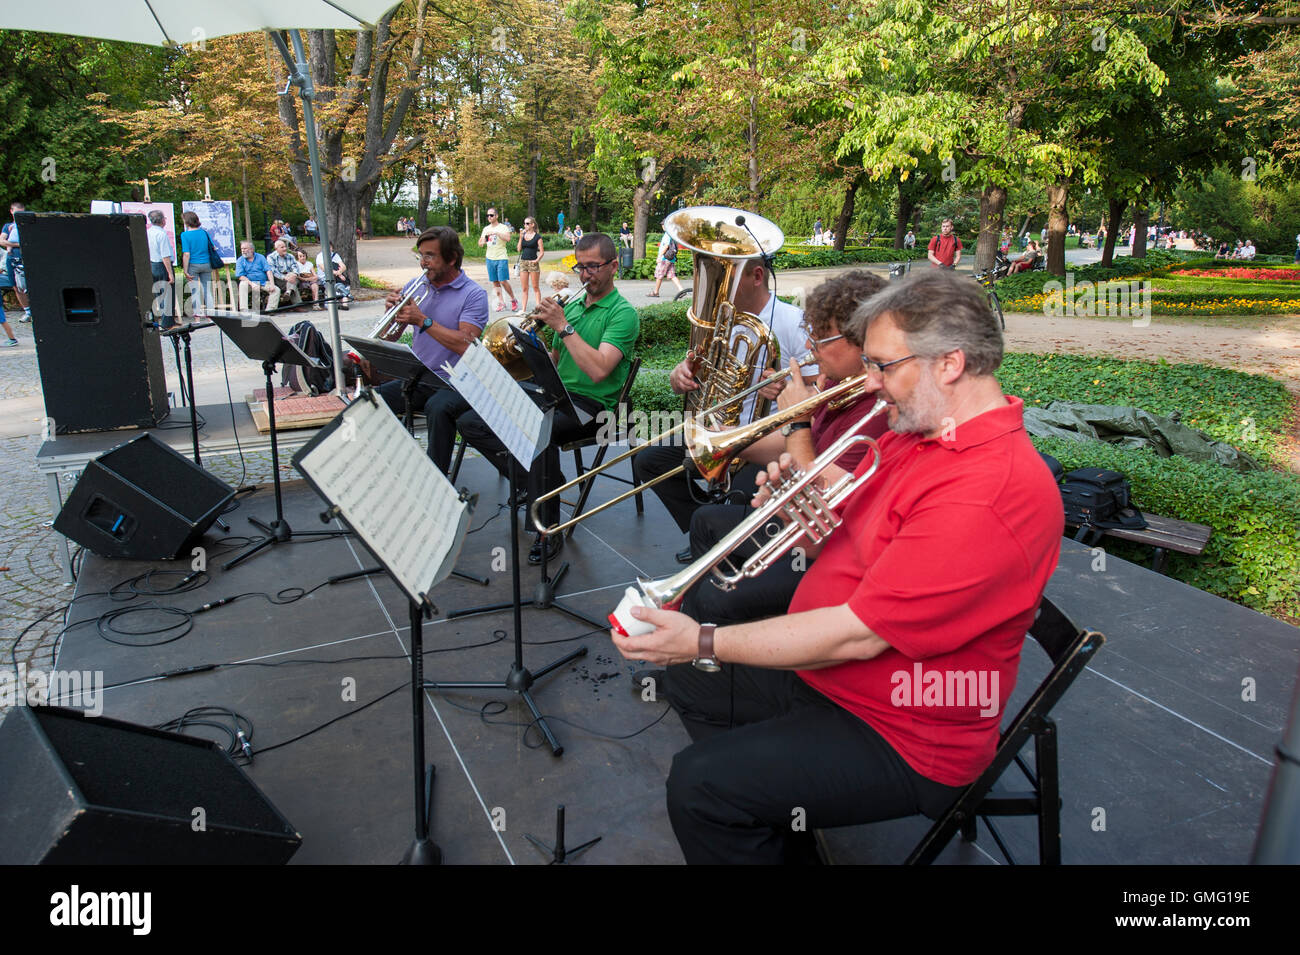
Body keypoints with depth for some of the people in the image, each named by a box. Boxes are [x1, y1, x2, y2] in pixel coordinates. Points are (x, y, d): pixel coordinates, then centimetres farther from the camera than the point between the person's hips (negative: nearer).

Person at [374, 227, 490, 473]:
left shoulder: (474, 294, -4)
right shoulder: (416, 285, 12)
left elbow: (465, 345, -18)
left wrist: (423, 320, -17)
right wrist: (392, 311, -6)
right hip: (417, 378, 6)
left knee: (437, 408, -36)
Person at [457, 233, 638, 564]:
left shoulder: (623, 313, -7)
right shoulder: (572, 305, 18)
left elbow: (598, 370, -21)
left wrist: (564, 327, -17)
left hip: (591, 403, -8)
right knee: (469, 422, -4)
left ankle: (549, 531, -26)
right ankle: (529, 481, 4)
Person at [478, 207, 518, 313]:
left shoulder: (502, 227, -4)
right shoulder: (486, 229, 13)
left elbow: (508, 238, -21)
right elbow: (480, 243, 17)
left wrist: (496, 233, -25)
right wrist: (483, 240, -6)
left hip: (501, 258, -6)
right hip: (490, 258, 6)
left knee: (503, 281, -10)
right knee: (495, 282, 4)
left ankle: (513, 300, 7)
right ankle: (501, 303, 11)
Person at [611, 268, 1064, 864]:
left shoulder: (993, 491, -29)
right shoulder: (916, 433, 3)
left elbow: (858, 634, -29)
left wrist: (704, 643, -24)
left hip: (902, 741, -10)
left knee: (699, 786, -21)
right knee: (688, 680, 17)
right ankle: (778, 824, 27)